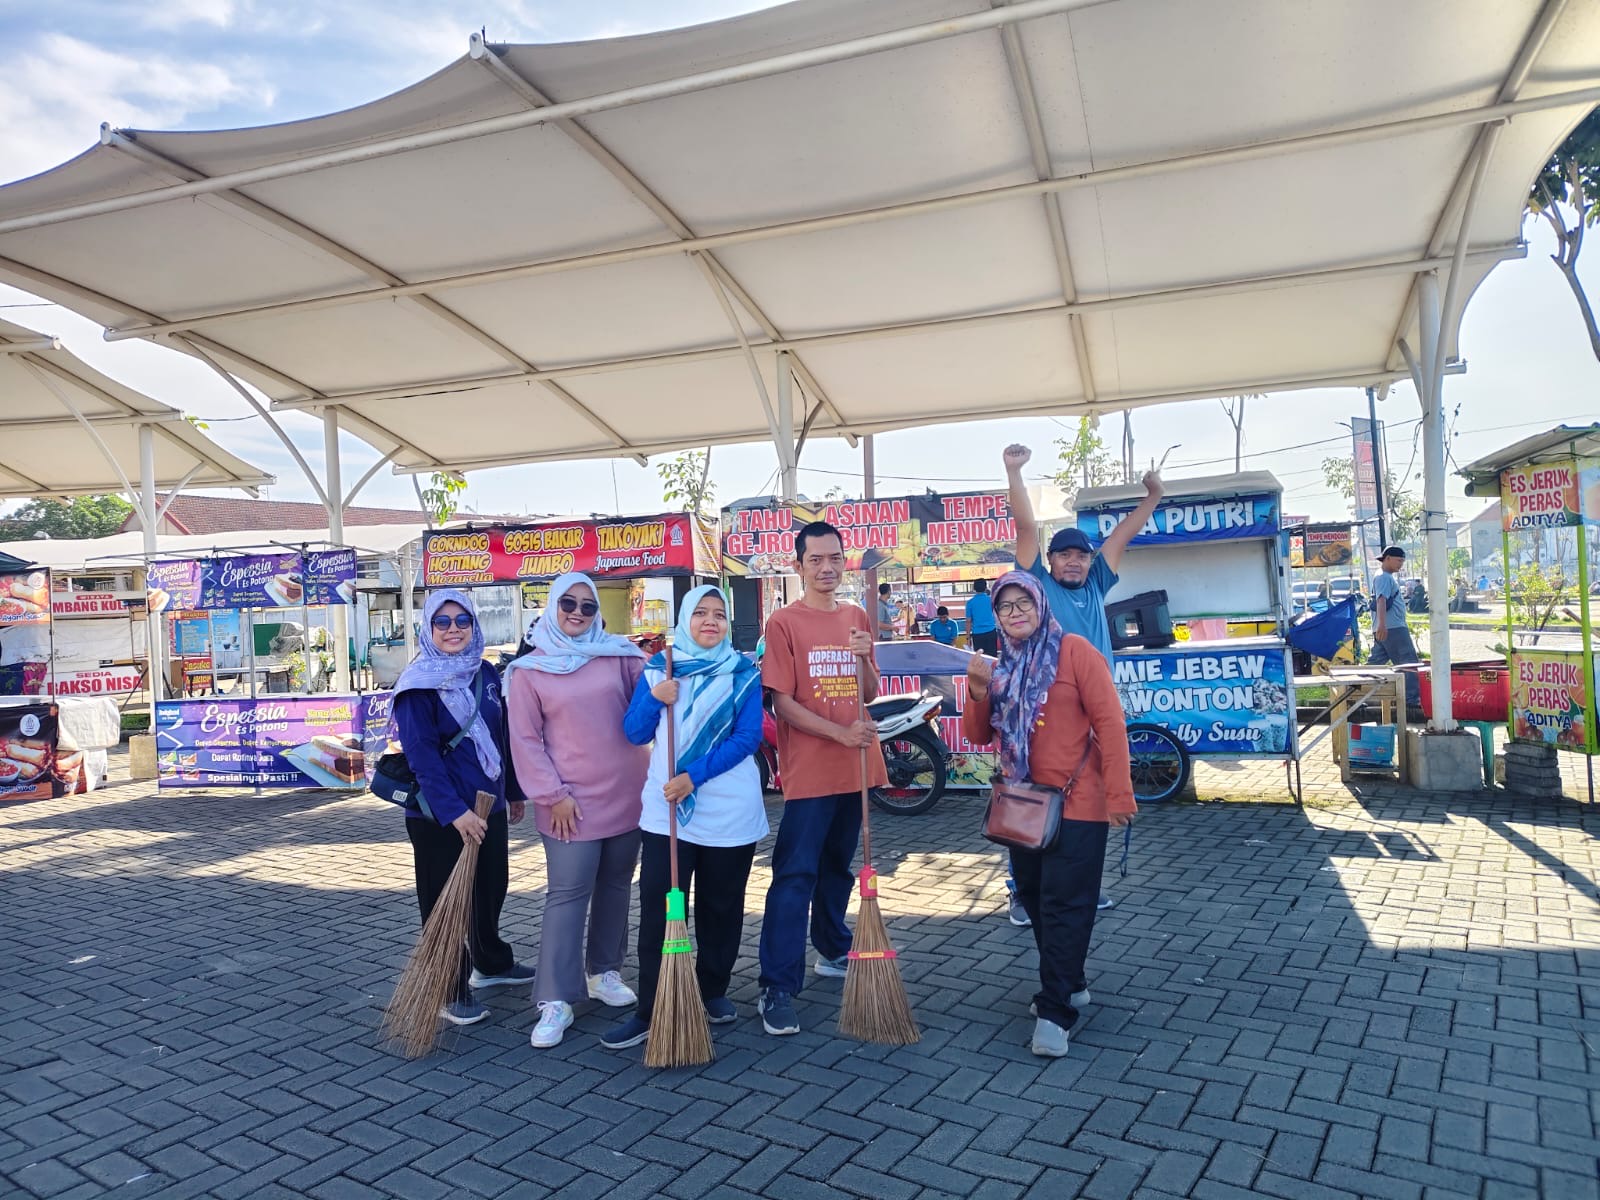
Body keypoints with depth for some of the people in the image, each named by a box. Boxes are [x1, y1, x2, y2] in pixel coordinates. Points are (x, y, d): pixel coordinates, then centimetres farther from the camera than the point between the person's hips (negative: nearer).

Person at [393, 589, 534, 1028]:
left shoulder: (486, 673, 7)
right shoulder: (418, 684, -12)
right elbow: (422, 755, -18)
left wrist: (513, 791, 17)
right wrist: (454, 811, -24)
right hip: (439, 816, -6)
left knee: (491, 889, 19)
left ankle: (492, 963, 39)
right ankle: (450, 991, 18)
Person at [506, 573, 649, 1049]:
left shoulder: (618, 654, 3)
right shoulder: (530, 669, -1)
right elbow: (525, 740, -2)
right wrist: (552, 794, -8)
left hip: (626, 795, 3)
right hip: (571, 802, -3)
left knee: (615, 885, 14)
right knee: (567, 895, -4)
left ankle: (604, 972, 31)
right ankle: (556, 1001, 2)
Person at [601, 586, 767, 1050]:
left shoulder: (744, 673, 0)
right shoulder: (657, 669, 6)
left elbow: (748, 737, -9)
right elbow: (635, 735, 4)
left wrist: (695, 775, -18)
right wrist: (653, 699, -15)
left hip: (729, 811, 0)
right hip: (666, 809, 1)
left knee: (721, 907, 11)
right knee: (657, 911, -1)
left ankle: (713, 991, 29)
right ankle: (650, 1012, 7)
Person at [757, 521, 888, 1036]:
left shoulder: (857, 618, 9)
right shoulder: (784, 623, -7)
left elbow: (872, 693, 10)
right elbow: (782, 703, -12)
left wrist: (864, 657, -11)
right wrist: (840, 733, -21)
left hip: (855, 767, 6)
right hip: (808, 771, -6)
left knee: (838, 867, 20)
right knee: (795, 877, -5)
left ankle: (834, 952, 37)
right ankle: (778, 988, 0)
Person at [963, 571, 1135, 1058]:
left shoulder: (1073, 651, -9)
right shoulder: (1002, 667, 10)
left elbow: (1109, 722, -13)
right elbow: (978, 735, 8)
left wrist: (1118, 794, -18)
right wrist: (979, 689, -9)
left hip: (1075, 804, -7)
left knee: (1064, 906, -4)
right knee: (1035, 900, 16)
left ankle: (1055, 1010, 6)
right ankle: (1070, 984, 34)